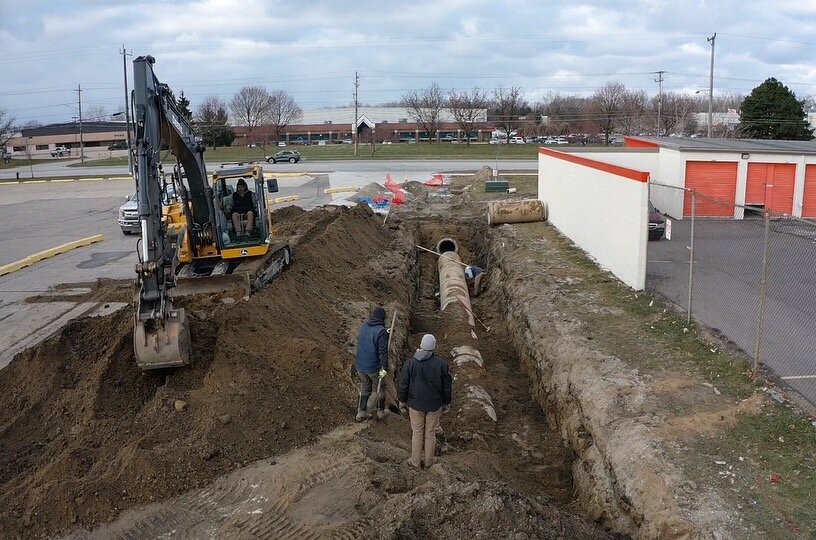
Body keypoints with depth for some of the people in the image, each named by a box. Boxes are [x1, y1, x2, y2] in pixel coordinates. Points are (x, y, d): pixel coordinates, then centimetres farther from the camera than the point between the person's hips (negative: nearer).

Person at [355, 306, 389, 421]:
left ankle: (361, 412, 27)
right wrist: (385, 368, -21)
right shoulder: (381, 331, -21)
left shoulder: (363, 326, 1)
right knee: (381, 388, 17)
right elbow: (383, 351, -24)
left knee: (365, 388, 22)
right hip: (373, 367, -6)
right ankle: (380, 412, 28)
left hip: (360, 365, 6)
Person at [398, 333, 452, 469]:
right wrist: (446, 403, 10)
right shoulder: (442, 364, -15)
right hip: (435, 405, 0)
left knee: (417, 433, 14)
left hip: (415, 404, 0)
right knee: (430, 433, 16)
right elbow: (447, 387, -6)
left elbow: (403, 384, -9)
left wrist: (402, 401, 6)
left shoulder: (410, 363, -16)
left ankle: (416, 462, 26)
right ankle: (428, 460, 31)